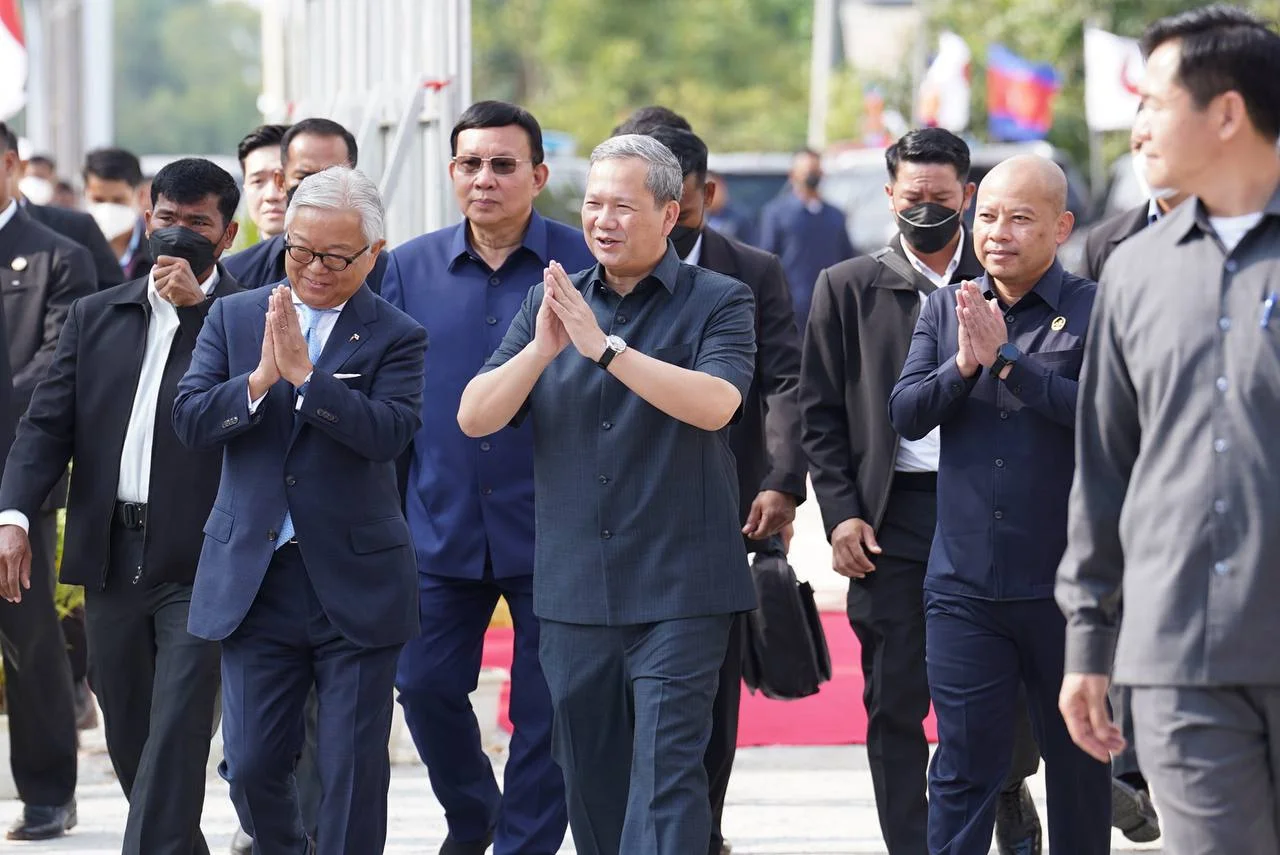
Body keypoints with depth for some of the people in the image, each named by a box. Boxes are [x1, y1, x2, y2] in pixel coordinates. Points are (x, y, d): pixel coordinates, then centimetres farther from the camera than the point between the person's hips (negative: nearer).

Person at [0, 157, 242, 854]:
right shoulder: (96, 316, 13)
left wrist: (200, 304, -16)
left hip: (197, 563, -5)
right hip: (111, 556, 5)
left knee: (176, 738, -10)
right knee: (129, 738, 12)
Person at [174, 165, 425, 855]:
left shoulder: (395, 338, -2)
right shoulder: (233, 317, 7)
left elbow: (388, 433, -18)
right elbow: (188, 418, -3)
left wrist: (304, 373, -23)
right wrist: (260, 378, -19)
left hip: (355, 583, -2)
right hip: (253, 578, 2)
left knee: (353, 771, 1)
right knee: (251, 764, 4)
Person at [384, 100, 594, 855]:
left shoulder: (583, 267, -4)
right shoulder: (411, 269, 5)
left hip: (549, 529, -3)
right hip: (441, 524, 3)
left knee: (545, 708, 2)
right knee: (426, 685, 6)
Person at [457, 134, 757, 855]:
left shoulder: (718, 302, -1)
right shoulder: (550, 302, 11)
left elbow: (716, 404, -20)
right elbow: (475, 417, 3)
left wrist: (604, 345, -23)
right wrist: (541, 349, -15)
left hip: (677, 591, -5)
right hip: (575, 591, 5)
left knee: (666, 774, -13)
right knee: (591, 779, 13)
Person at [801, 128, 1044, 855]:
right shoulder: (848, 289, 7)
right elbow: (821, 414, 6)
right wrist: (842, 514, -2)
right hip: (892, 516, 0)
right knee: (896, 701, 0)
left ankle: (1011, 793, 32)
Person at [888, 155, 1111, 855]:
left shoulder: (1095, 312, -5)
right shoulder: (944, 309, 8)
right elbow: (905, 415, 1)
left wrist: (1006, 358, -20)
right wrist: (963, 364, -16)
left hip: (1064, 582, -2)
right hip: (964, 581, 2)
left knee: (1076, 758, 13)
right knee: (964, 762, -1)